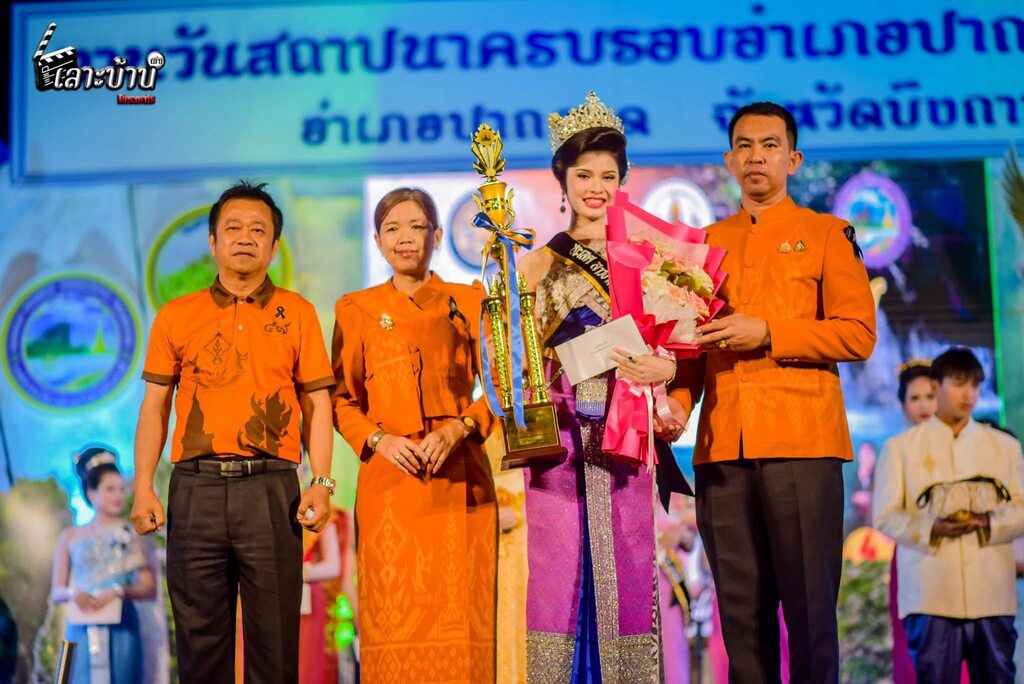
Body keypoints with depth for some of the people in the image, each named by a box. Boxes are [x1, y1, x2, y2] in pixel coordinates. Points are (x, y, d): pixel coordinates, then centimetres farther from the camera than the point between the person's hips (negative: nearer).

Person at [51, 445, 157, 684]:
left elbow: (150, 589, 1)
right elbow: (56, 591, 10)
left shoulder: (134, 534, 6)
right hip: (81, 629, 1)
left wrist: (119, 591, -16)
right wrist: (72, 593, -11)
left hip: (121, 626, -1)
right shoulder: (70, 537, 11)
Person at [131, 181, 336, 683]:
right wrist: (143, 488, 1)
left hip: (271, 487, -1)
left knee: (275, 633, 2)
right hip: (196, 487, 1)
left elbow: (317, 403, 6)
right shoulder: (176, 316, 10)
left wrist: (321, 483, -5)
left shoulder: (296, 313, 8)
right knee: (199, 629, 6)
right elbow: (155, 405, 10)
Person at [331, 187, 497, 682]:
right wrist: (379, 440, -9)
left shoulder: (470, 302, 9)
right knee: (396, 617, -2)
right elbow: (342, 399, 8)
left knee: (461, 614, 0)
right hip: (390, 482, 0)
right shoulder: (356, 310, 9)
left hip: (458, 480, 0)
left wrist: (458, 429, -11)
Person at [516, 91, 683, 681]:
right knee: (560, 567, -3)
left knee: (627, 569, 0)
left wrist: (662, 368, -12)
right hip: (559, 436, -1)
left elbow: (673, 346, 8)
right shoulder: (540, 263, 8)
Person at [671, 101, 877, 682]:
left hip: (802, 440, -3)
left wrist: (766, 333, -11)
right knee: (742, 610, 5)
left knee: (810, 605, -4)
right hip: (721, 446, 4)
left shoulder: (827, 234, 8)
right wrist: (679, 401, -2)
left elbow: (858, 334, -2)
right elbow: (693, 341, 18)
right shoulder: (706, 243, 20)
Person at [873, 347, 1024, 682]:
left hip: (991, 592, 2)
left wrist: (990, 524, -13)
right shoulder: (901, 446, 6)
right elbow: (885, 515, 1)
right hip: (930, 593, -2)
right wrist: (930, 529, -18)